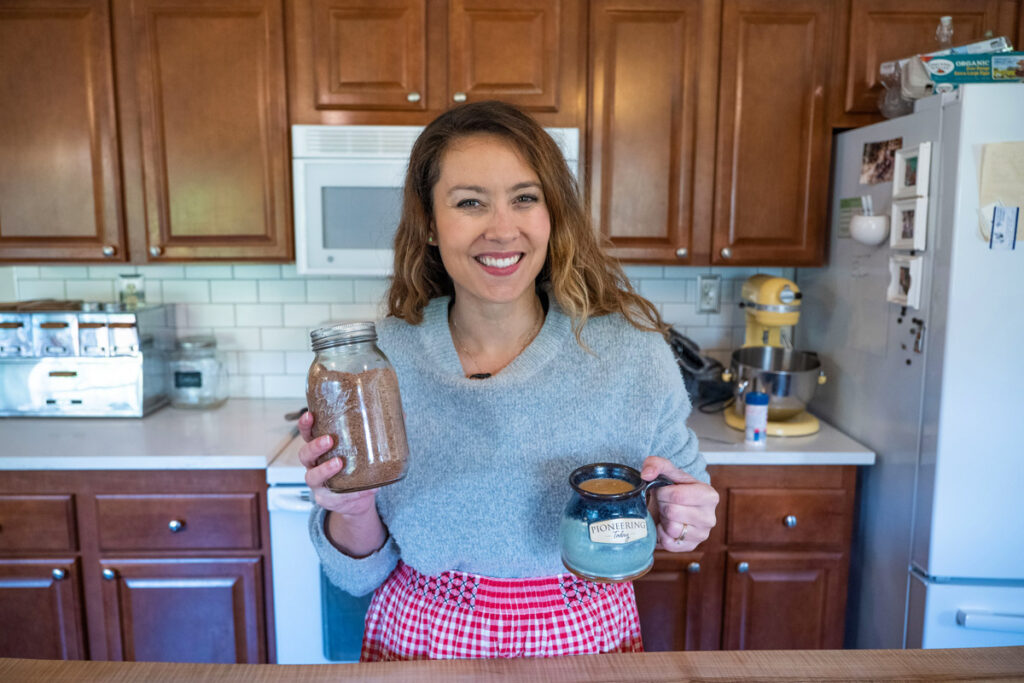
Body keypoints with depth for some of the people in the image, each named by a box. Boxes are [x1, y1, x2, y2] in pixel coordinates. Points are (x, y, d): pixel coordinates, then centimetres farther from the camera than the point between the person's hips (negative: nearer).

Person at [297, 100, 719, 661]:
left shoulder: (632, 351, -17)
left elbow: (688, 483, 0)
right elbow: (361, 575, -7)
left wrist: (681, 519, -21)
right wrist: (354, 513, -26)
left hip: (587, 641, 1)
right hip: (422, 643, 0)